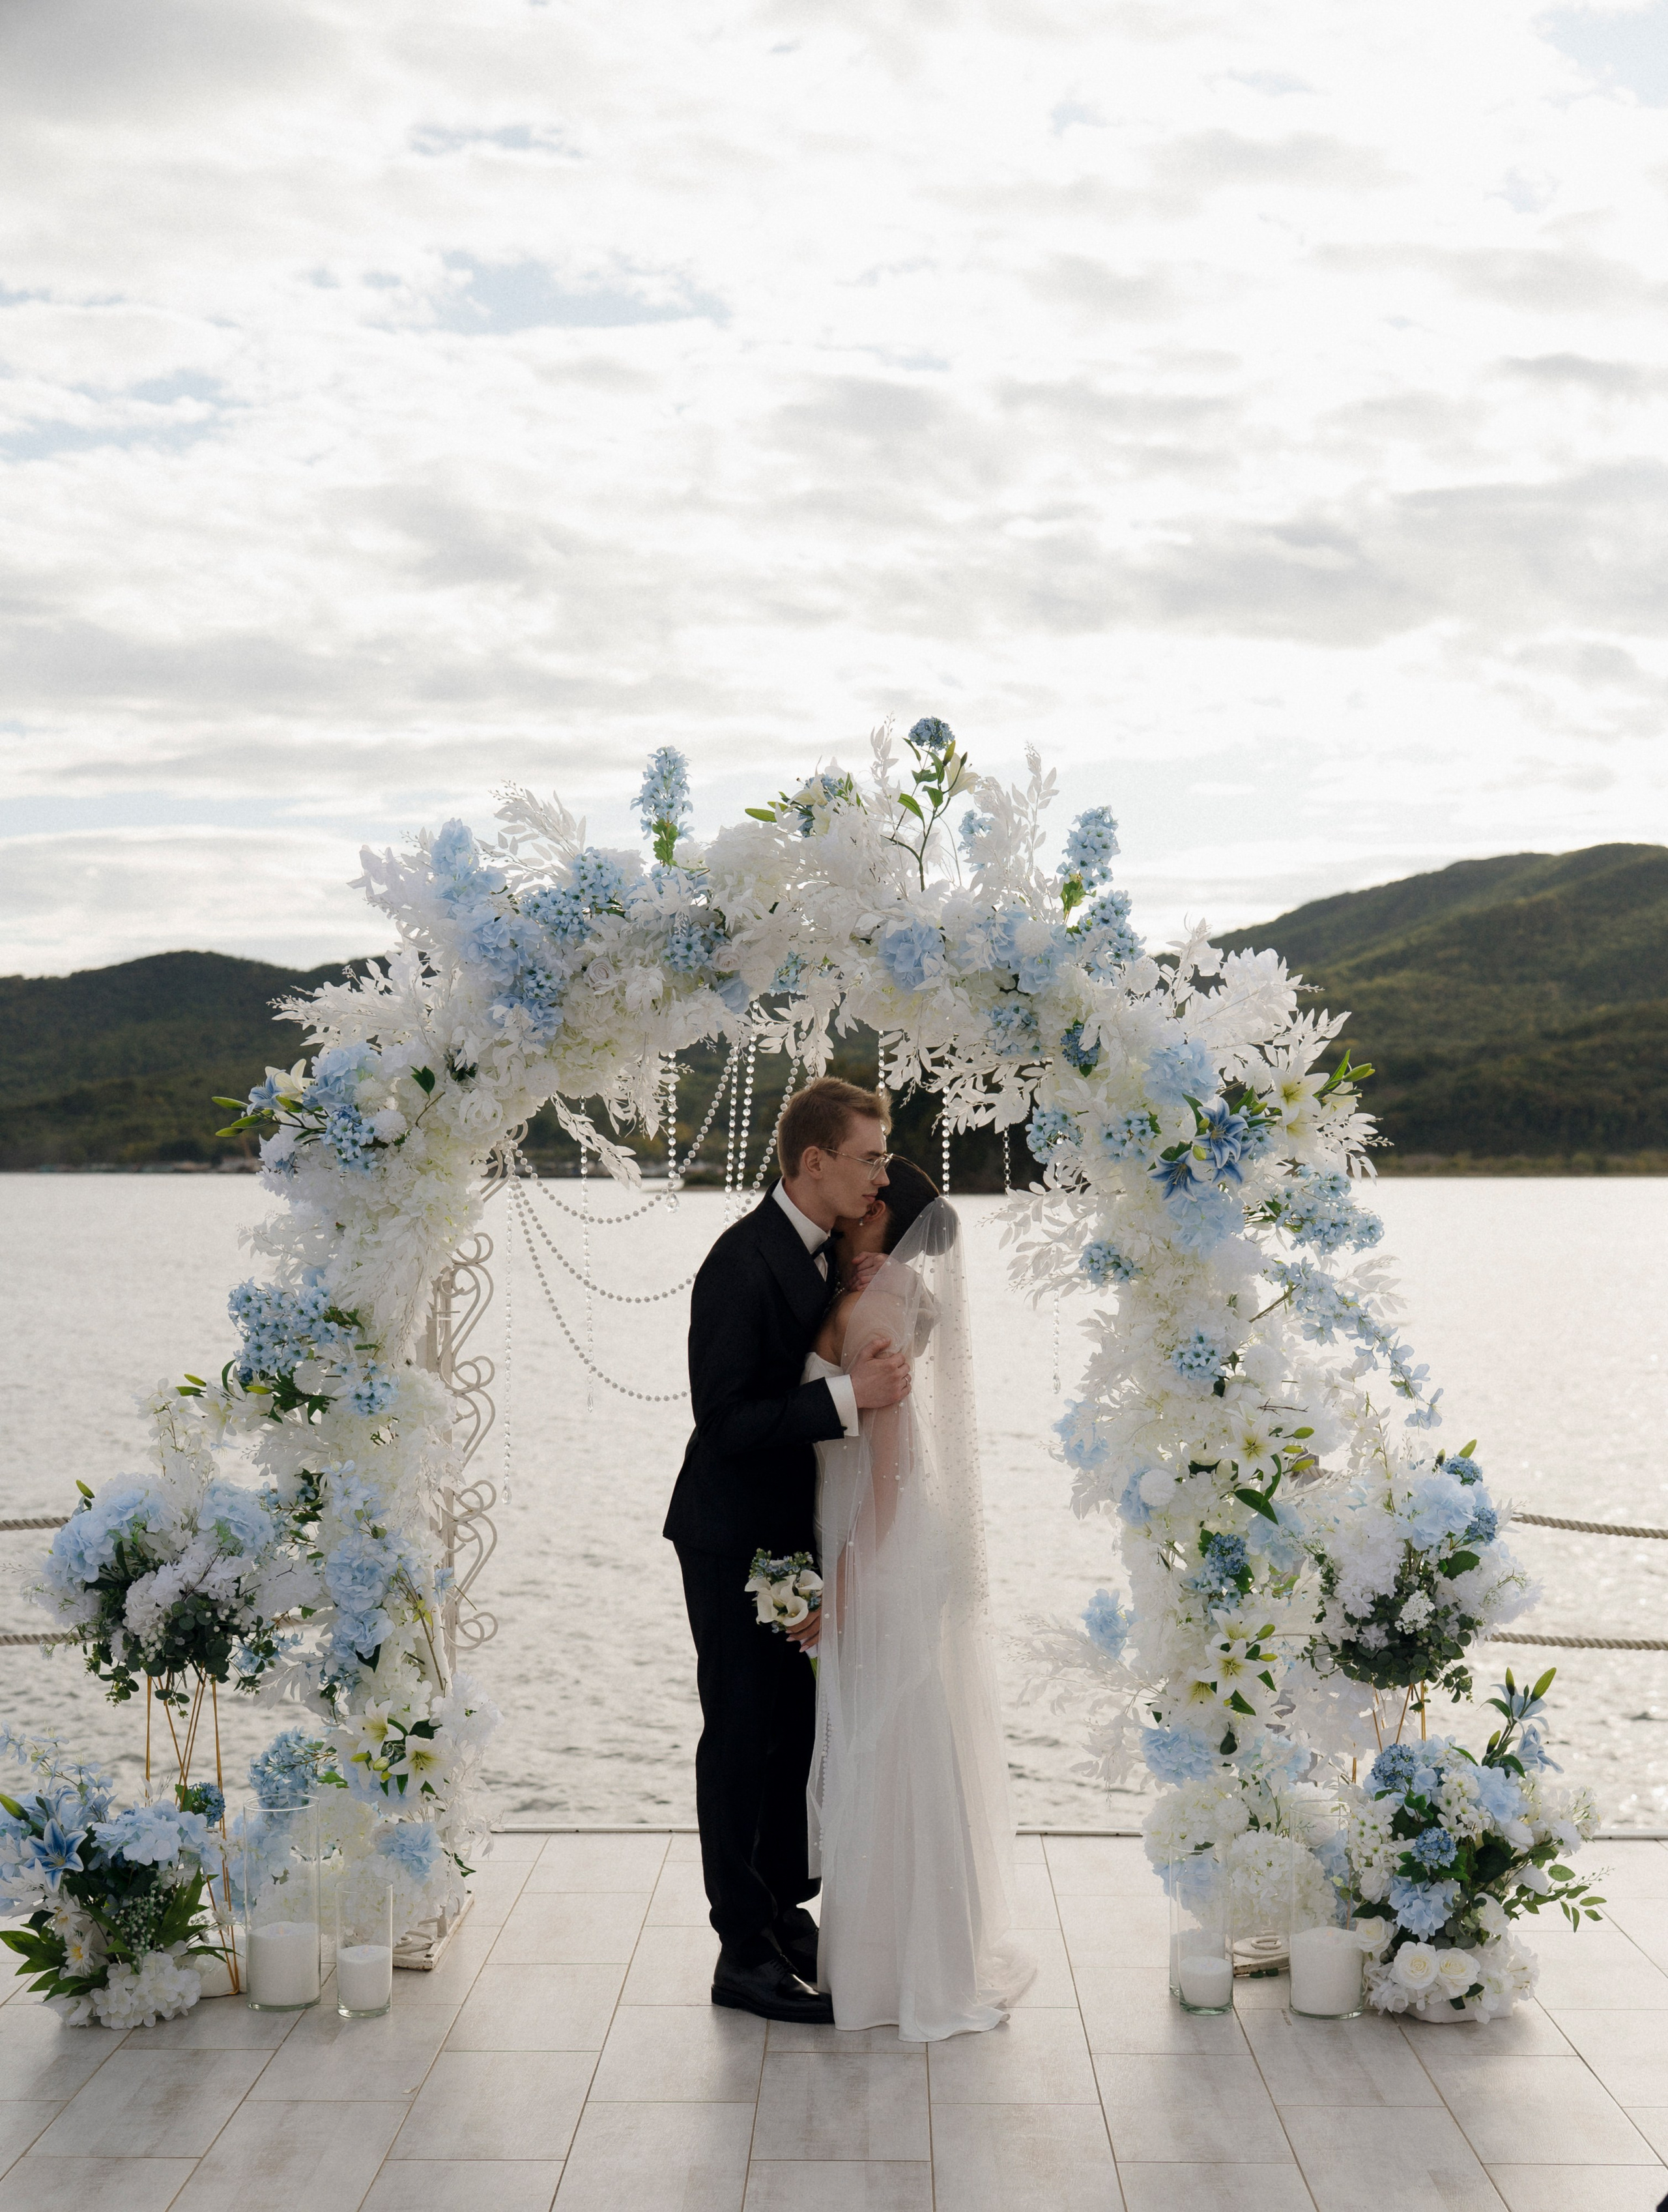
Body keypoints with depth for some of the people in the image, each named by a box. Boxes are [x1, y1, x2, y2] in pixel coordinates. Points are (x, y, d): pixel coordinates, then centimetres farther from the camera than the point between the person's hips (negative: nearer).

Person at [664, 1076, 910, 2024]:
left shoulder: (822, 1251, 6)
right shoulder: (744, 1264, -23)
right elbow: (727, 1421, -26)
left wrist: (864, 1302, -1)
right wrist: (847, 1392, -31)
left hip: (791, 1528, 9)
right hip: (736, 1536, -9)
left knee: (797, 1725, 18)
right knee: (744, 1735, 0)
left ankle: (784, 1910, 33)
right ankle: (747, 1953, 10)